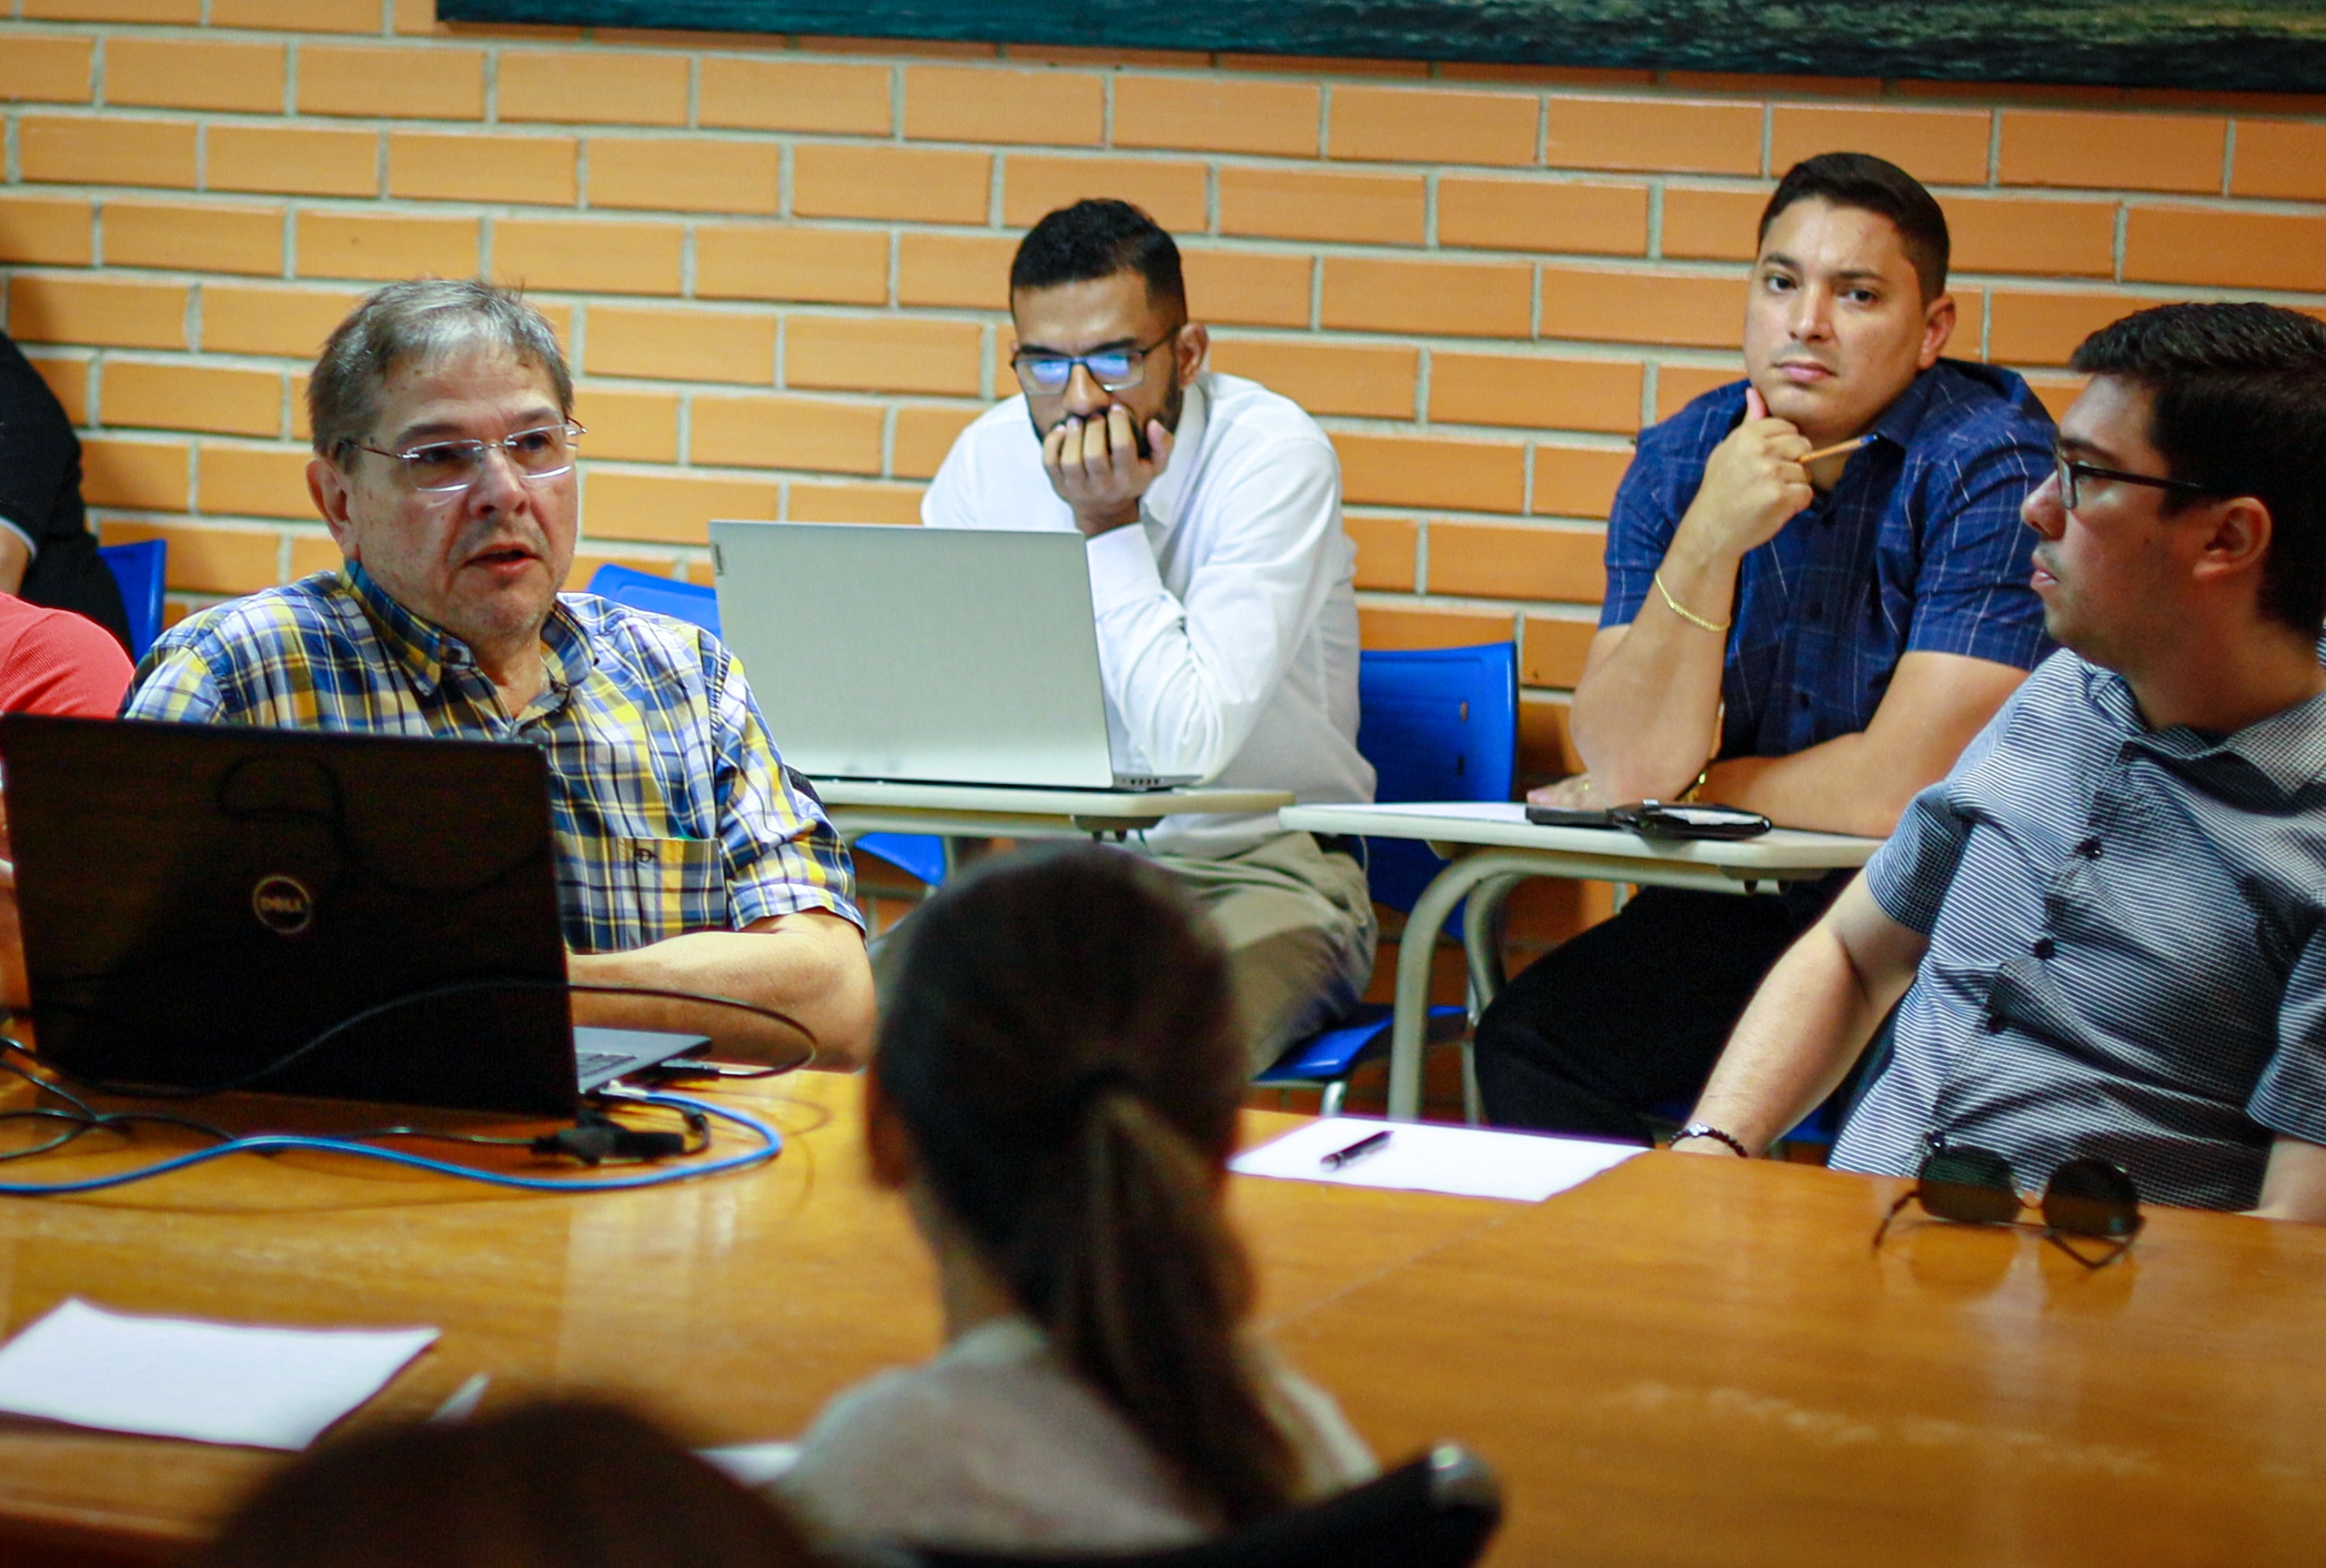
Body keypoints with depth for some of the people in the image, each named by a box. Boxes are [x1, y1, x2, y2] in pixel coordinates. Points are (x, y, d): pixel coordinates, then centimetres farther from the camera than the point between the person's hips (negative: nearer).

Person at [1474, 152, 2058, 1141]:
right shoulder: (1680, 459, 1)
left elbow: (1901, 790, -19)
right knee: (1525, 1041, -18)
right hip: (1743, 915, 4)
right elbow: (1626, 764, -9)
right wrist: (1706, 544, -21)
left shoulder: (1994, 465, -14)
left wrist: (1689, 787, -4)